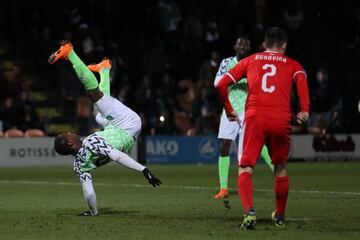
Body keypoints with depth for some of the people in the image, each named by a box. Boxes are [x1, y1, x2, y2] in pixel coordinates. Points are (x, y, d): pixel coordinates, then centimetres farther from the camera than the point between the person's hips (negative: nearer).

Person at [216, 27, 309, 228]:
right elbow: (301, 78, -6)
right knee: (280, 168, 22)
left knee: (245, 169, 0)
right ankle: (280, 216, 28)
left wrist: (229, 110, 23)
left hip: (254, 117, 0)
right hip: (281, 120, 1)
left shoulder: (250, 61, 21)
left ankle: (249, 211, -24)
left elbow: (222, 85, 13)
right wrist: (304, 110, -11)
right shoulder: (292, 64, 18)